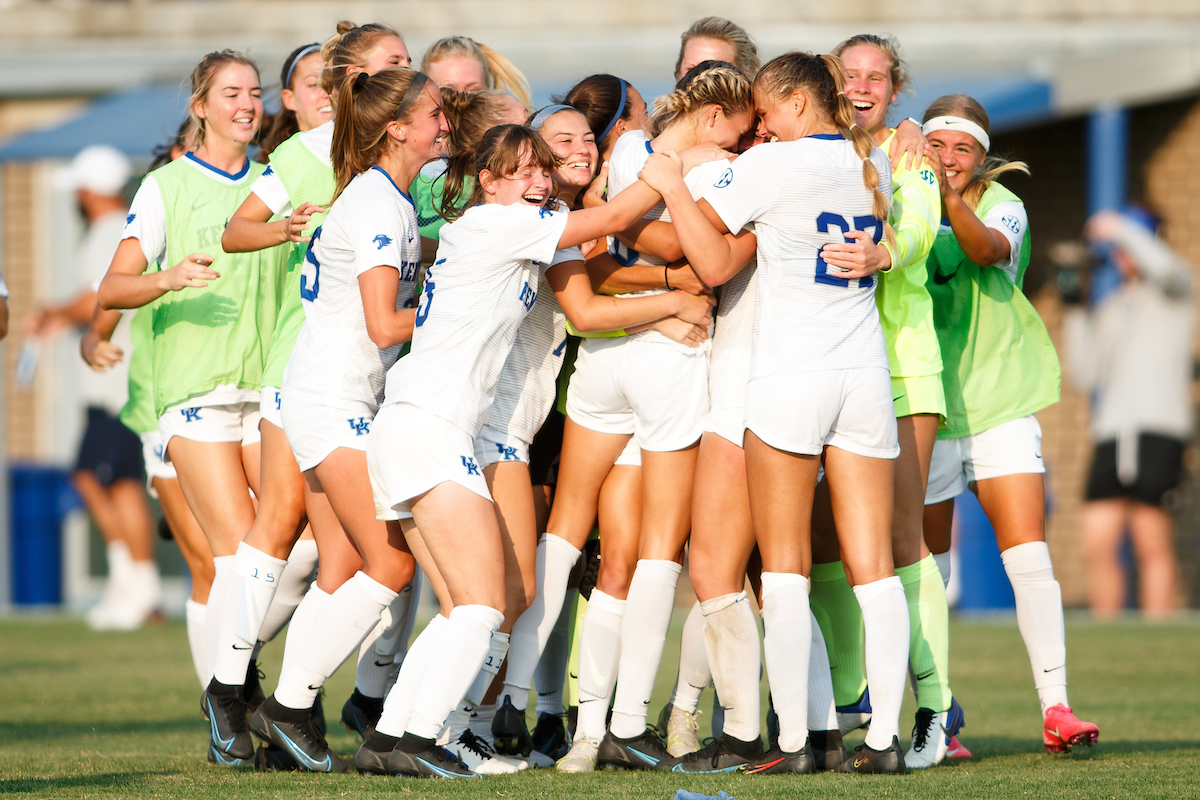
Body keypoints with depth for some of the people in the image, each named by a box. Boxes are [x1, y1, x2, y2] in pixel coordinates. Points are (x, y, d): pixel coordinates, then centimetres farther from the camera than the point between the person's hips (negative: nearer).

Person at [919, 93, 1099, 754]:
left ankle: (1055, 707, -9)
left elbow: (990, 250, -23)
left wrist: (951, 201, -42)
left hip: (1000, 400, 0)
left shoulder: (1002, 205, -1)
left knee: (1028, 555, -10)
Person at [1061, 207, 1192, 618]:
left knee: (1152, 545, -8)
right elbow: (1084, 376, 16)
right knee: (1098, 545, -3)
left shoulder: (1171, 290, 9)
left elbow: (1164, 267, -17)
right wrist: (1074, 312, 10)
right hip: (1111, 433, 5)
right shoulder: (1107, 310, 23)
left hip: (1158, 430, -5)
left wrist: (1119, 229, -8)